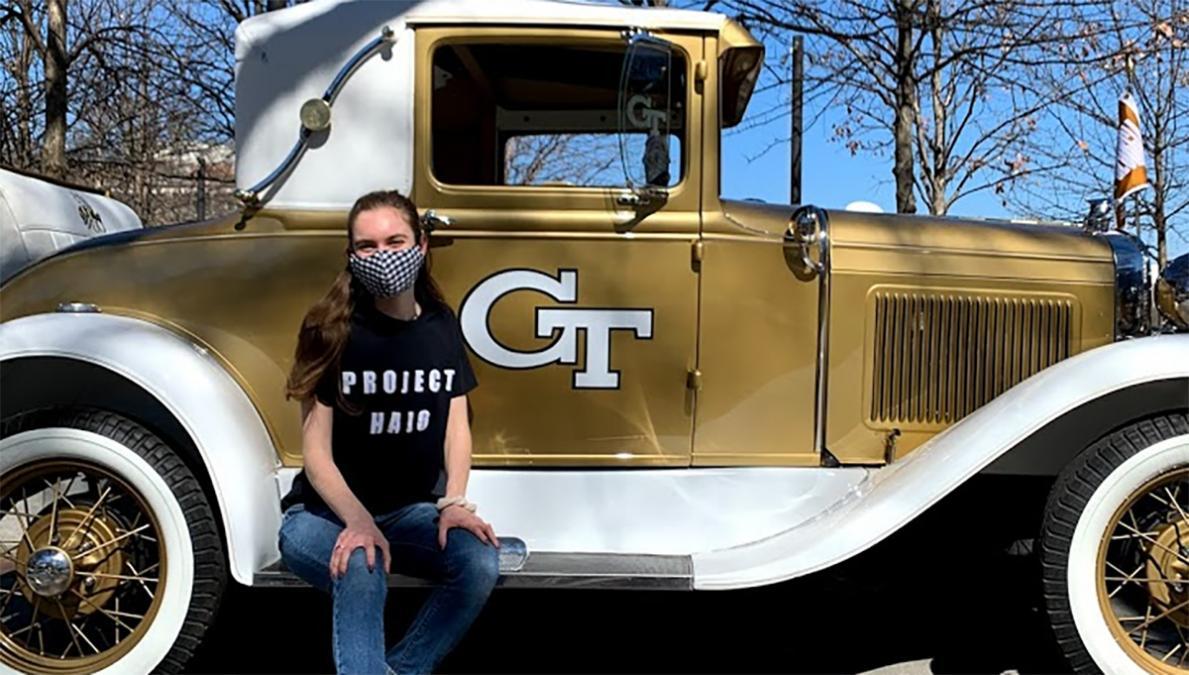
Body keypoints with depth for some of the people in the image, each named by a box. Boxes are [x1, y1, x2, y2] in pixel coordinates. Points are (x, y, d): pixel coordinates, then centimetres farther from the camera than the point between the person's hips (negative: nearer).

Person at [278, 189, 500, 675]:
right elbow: (316, 452, -13)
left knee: (480, 562, -24)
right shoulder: (332, 329, -12)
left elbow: (456, 424, 5)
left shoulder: (442, 325, 1)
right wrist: (358, 523, -28)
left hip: (412, 510, 4)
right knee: (361, 574, -36)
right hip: (326, 512, -4)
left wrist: (453, 502, -12)